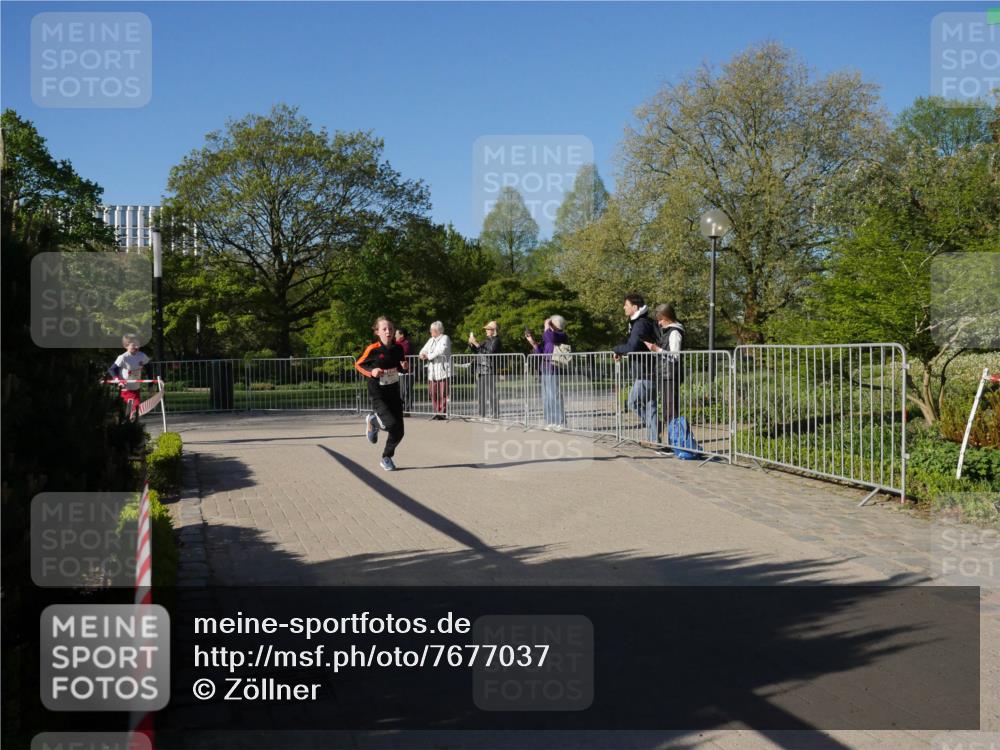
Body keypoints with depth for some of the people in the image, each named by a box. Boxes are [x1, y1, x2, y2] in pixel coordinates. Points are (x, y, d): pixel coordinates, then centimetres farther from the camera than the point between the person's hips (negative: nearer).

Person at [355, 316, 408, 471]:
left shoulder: (398, 348, 0)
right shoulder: (373, 349, -13)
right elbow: (358, 365, -2)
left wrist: (404, 367, -7)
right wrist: (371, 372, -18)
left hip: (394, 392, 5)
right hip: (378, 394, -5)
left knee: (399, 431, 3)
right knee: (391, 424, -21)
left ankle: (386, 458, 26)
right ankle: (372, 421, 14)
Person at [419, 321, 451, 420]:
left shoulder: (445, 339, -1)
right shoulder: (431, 340, 22)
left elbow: (440, 352, -15)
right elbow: (424, 349, 19)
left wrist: (428, 356, -10)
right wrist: (422, 354, -4)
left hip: (442, 371, -7)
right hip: (432, 372, 7)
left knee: (442, 393, -7)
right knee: (433, 393, 3)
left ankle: (442, 413, -4)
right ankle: (436, 412, 10)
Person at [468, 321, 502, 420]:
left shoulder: (496, 340, -6)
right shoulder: (487, 340, 21)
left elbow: (489, 352, -20)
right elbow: (476, 350, 25)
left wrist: (476, 344, -20)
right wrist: (471, 343, 7)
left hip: (489, 370, -9)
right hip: (481, 370, 9)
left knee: (490, 393, -10)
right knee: (482, 393, 11)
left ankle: (494, 414, -8)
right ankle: (484, 413, 17)